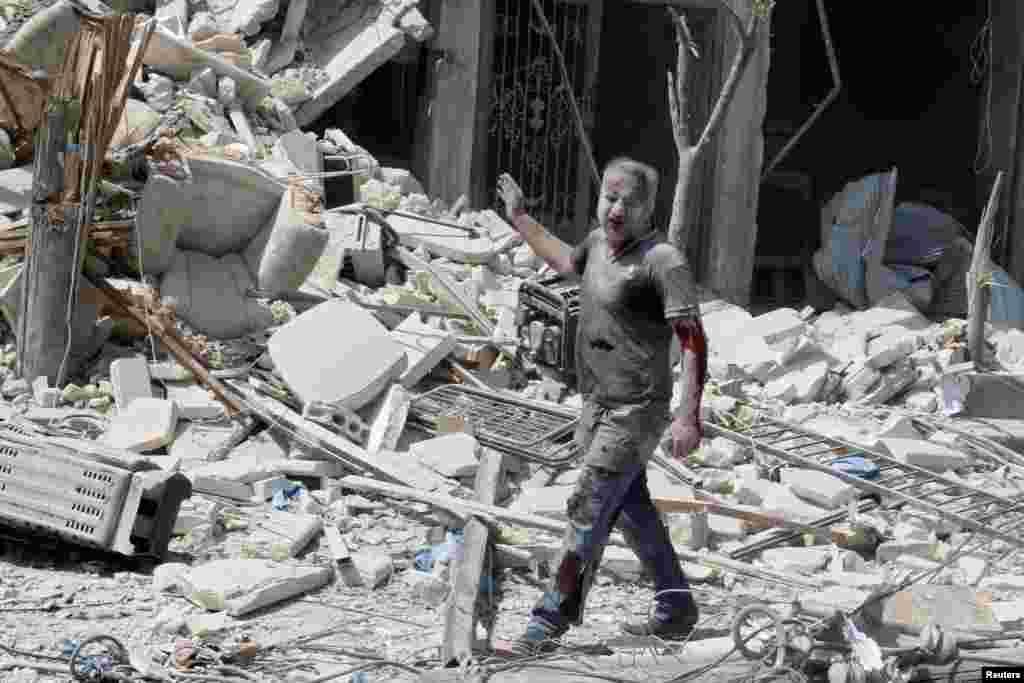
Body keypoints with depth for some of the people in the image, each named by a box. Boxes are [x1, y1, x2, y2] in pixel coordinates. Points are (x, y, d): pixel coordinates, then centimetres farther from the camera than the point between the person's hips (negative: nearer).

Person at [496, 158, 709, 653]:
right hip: (600, 406, 9)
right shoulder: (599, 241, 6)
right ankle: (675, 611, 27)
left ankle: (550, 622, -1)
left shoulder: (662, 261, -19)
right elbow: (566, 263, 32)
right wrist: (521, 220, 36)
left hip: (635, 412, -9)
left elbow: (693, 342, -21)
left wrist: (688, 417, -28)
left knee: (588, 512, -7)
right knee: (632, 511, 16)